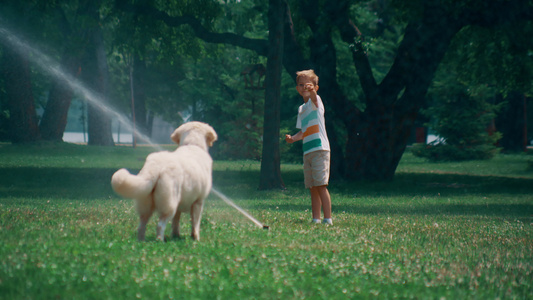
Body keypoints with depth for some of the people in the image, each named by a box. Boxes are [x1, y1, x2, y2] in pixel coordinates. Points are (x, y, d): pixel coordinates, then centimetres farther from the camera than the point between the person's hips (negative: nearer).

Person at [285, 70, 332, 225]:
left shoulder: (316, 101, -2)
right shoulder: (301, 109, 20)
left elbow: (314, 97, -28)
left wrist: (311, 90, -50)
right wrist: (293, 138, 7)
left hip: (320, 149, -8)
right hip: (307, 152, 8)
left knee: (321, 186, -13)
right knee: (312, 188, 8)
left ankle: (328, 219, -13)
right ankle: (316, 219, 11)